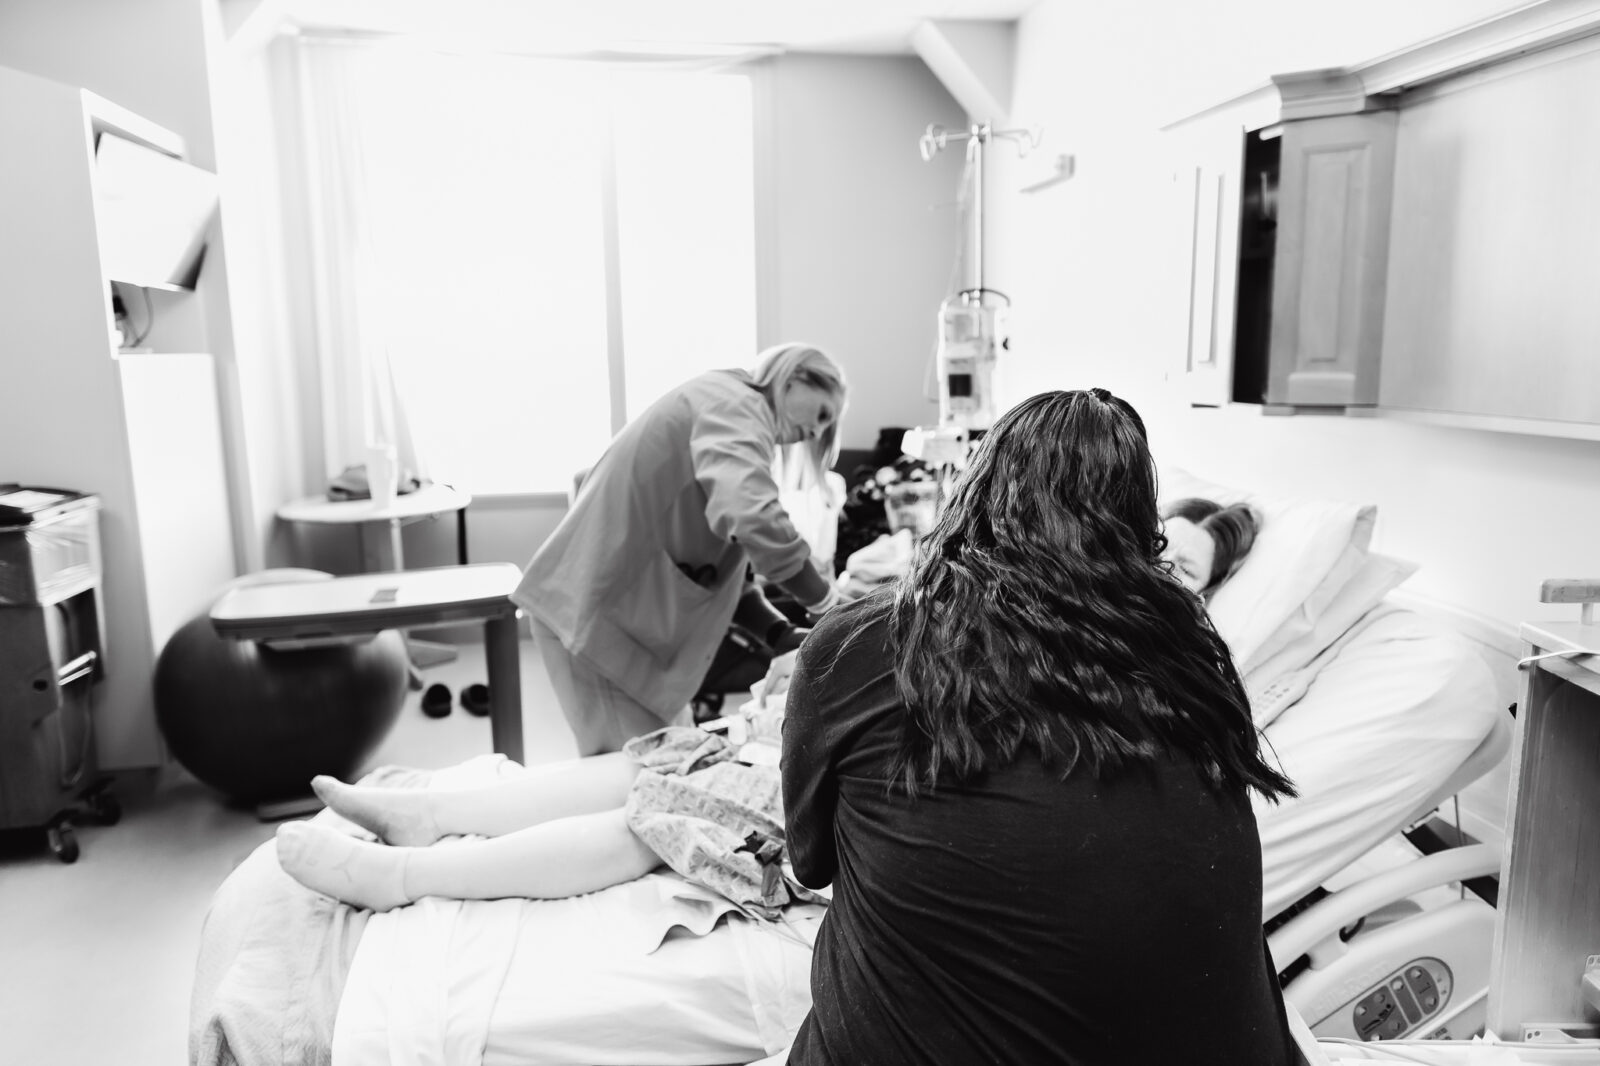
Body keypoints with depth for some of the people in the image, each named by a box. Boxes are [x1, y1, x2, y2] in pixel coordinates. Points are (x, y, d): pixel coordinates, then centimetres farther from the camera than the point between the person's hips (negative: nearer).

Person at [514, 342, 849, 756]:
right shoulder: (734, 403, -11)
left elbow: (722, 562, 18)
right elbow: (753, 519, -30)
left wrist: (782, 635, 6)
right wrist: (828, 604, -18)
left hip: (638, 610, 10)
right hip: (593, 610, -10)